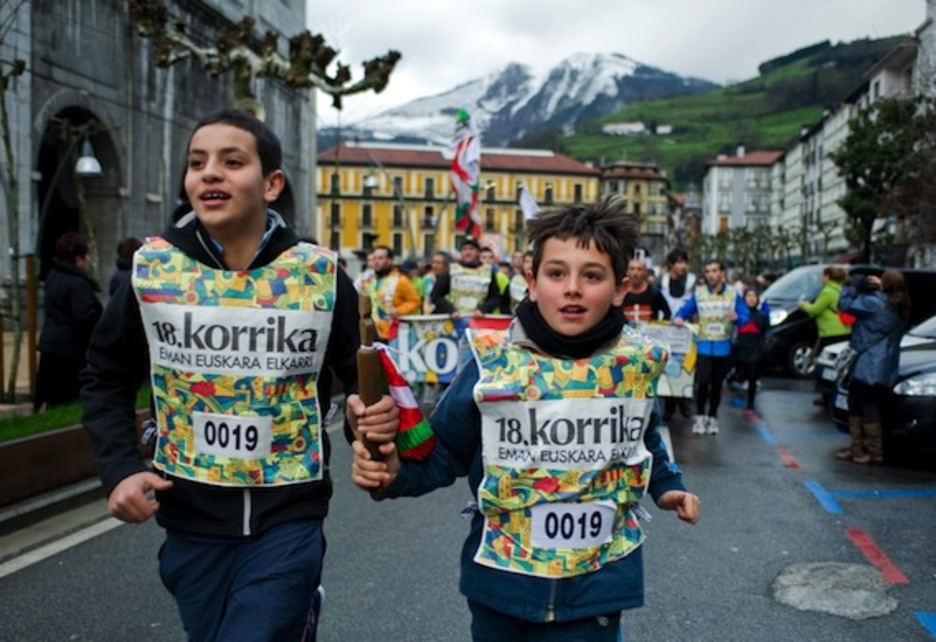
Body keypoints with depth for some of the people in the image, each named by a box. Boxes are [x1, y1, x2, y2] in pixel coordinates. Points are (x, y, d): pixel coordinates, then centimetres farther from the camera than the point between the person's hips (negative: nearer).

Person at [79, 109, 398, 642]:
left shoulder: (319, 273, -8)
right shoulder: (152, 268, -5)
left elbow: (356, 374, 4)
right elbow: (106, 379, 6)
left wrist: (369, 409, -17)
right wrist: (120, 468, -6)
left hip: (288, 519, -2)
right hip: (192, 518, 3)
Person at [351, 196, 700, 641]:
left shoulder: (636, 364, -5)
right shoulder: (493, 361, -13)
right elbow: (444, 451, -6)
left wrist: (666, 487, 9)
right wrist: (394, 472, -23)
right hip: (501, 581, 0)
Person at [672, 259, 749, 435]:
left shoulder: (733, 294, 2)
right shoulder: (698, 293, 2)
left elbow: (745, 316, -2)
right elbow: (685, 310, 2)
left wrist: (737, 318, -24)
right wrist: (678, 318, -19)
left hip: (723, 347, 1)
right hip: (703, 345, -1)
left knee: (717, 384, 10)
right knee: (703, 381, -15)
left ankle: (713, 417, 25)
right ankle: (700, 416, 3)